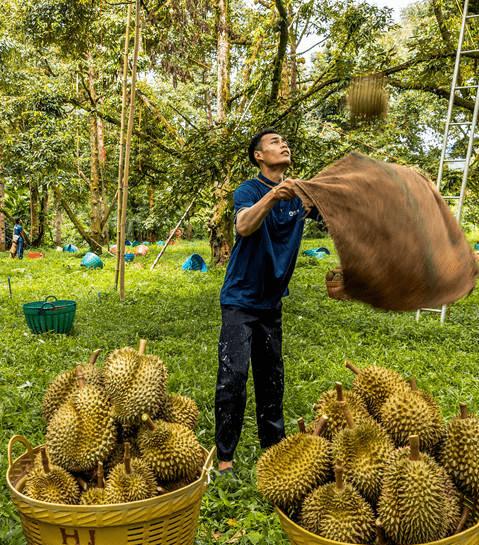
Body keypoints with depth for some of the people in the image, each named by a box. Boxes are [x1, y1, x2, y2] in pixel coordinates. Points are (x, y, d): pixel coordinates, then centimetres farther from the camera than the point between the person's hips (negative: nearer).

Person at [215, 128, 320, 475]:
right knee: (233, 376, -9)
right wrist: (272, 196, -46)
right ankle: (225, 456, 3)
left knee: (272, 376, 14)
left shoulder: (301, 192, 7)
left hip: (272, 300, 6)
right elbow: (243, 226, -31)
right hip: (241, 299, -6)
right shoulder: (250, 189, -11)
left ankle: (274, 444, 29)